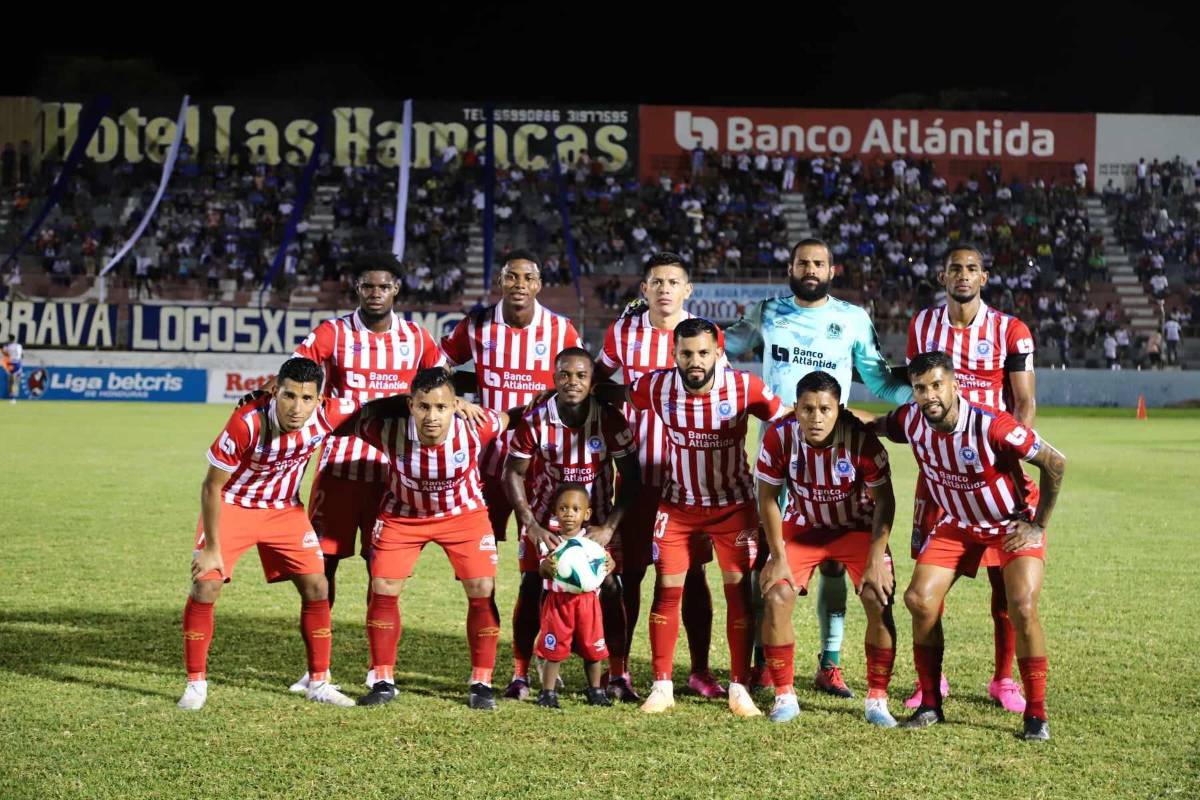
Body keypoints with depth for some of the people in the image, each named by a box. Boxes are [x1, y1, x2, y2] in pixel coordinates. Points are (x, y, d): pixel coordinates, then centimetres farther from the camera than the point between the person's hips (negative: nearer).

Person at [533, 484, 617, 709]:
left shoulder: (593, 539, 1)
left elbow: (605, 560, -4)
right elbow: (543, 571, -10)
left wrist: (608, 564, -29)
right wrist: (546, 566, -34)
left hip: (587, 600, 1)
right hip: (558, 600, -1)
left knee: (592, 649, 9)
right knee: (554, 650, 2)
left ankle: (595, 691, 24)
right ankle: (548, 692, 12)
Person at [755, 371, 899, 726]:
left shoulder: (862, 440, -28)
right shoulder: (779, 437, -24)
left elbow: (884, 500, -17)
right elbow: (768, 498, -11)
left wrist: (875, 560, -20)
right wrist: (779, 557, -12)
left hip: (857, 527, -1)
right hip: (802, 528, 1)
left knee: (879, 602, -15)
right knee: (776, 598, -14)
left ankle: (877, 700, 0)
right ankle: (784, 697, 2)